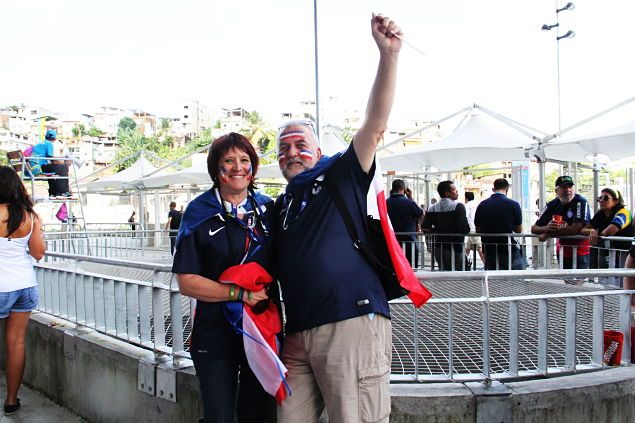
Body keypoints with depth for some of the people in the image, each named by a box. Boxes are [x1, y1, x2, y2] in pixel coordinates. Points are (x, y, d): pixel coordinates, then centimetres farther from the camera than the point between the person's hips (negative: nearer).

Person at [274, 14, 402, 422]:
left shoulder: (341, 176, 6)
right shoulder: (280, 207, 23)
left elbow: (375, 125, -7)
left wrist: (389, 55, -17)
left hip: (352, 324, -6)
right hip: (298, 335, 6)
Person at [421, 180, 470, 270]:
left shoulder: (432, 208, 4)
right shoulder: (458, 206, -13)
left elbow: (425, 228, 1)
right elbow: (465, 228, -21)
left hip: (438, 247, 6)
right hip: (454, 247, -6)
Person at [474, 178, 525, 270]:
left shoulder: (482, 205, -1)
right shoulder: (513, 204, -9)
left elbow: (478, 230, 6)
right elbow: (519, 230, -1)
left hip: (488, 250, 3)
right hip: (508, 249, -3)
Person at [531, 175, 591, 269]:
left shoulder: (581, 202, -15)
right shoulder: (552, 205, 0)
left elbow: (576, 229, -26)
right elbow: (534, 229, -1)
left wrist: (548, 234, -18)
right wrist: (547, 228, -26)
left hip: (580, 251, -5)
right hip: (563, 251, 5)